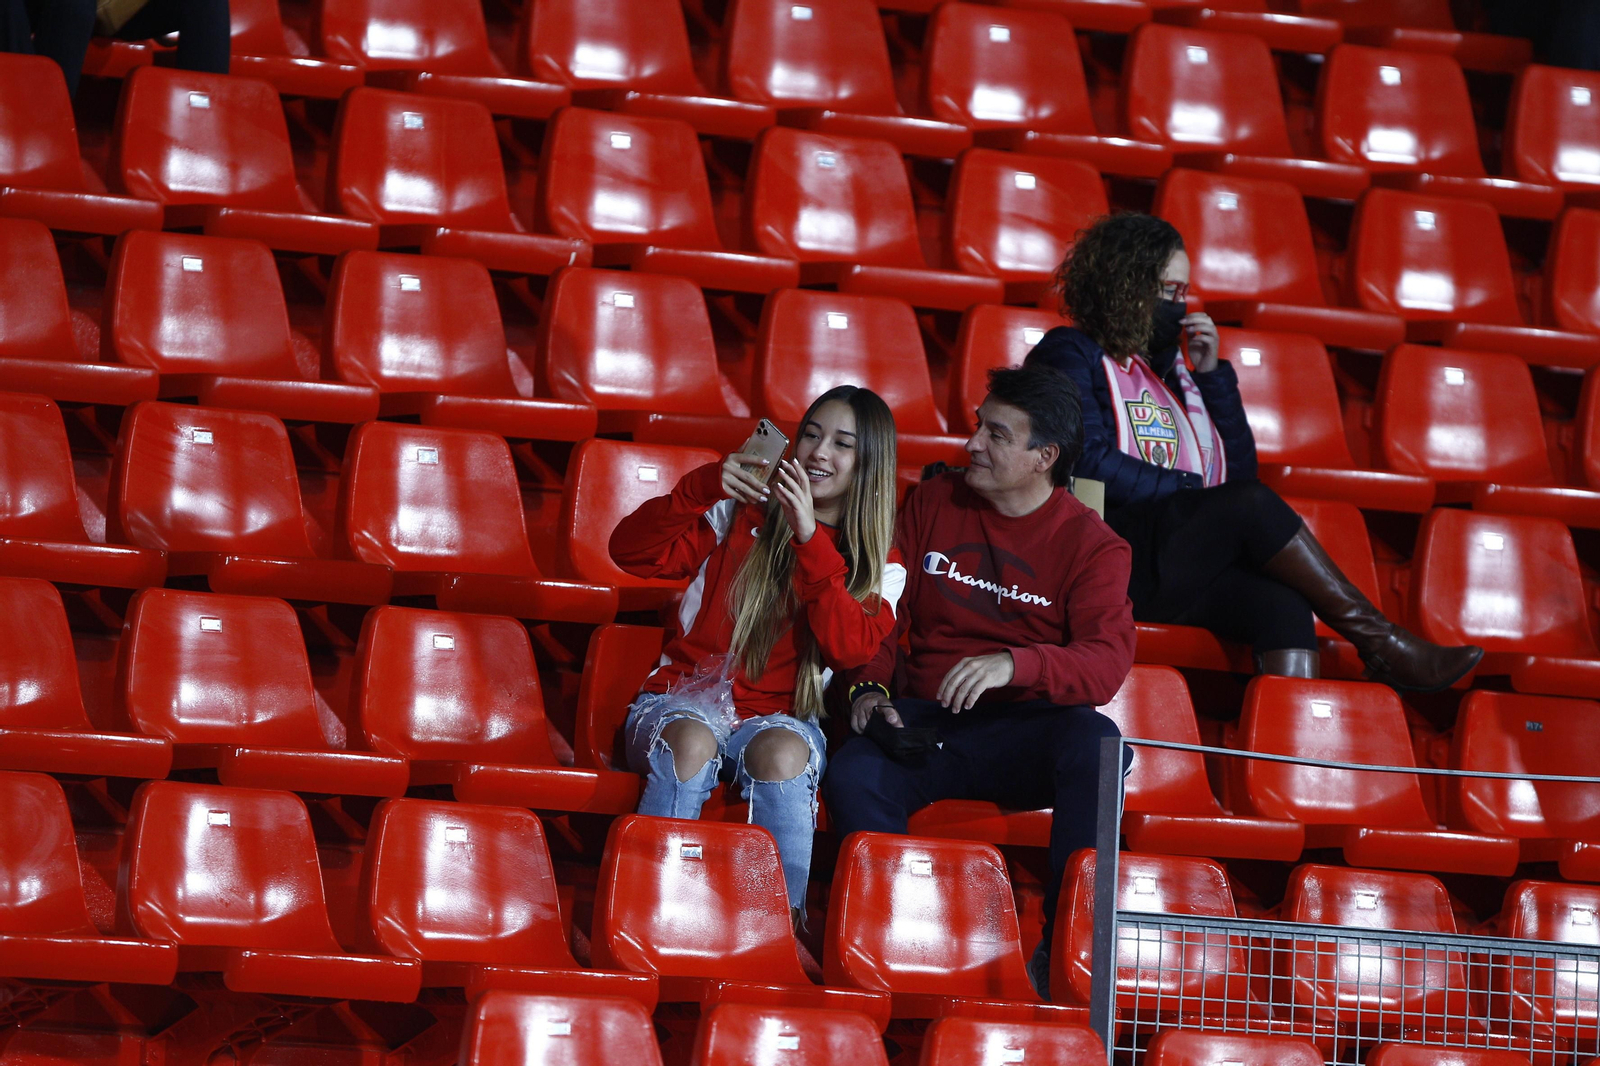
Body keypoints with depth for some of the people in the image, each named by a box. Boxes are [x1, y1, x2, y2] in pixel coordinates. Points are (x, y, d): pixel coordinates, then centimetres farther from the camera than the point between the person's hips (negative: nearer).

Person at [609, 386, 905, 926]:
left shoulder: (880, 567, 10)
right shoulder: (739, 515, 11)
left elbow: (851, 647, -12)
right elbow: (631, 552, -1)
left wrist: (809, 538, -17)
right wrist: (703, 486, -15)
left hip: (778, 717, 0)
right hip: (685, 701, 0)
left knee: (783, 752, -36)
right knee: (692, 740, -36)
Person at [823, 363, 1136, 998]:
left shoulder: (1091, 544, 2)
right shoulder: (932, 504, 13)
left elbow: (1106, 665, -12)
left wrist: (1013, 664, -30)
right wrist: (871, 687, -3)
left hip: (1028, 729, -2)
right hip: (928, 721, 2)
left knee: (1096, 744, -37)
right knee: (851, 774, -31)